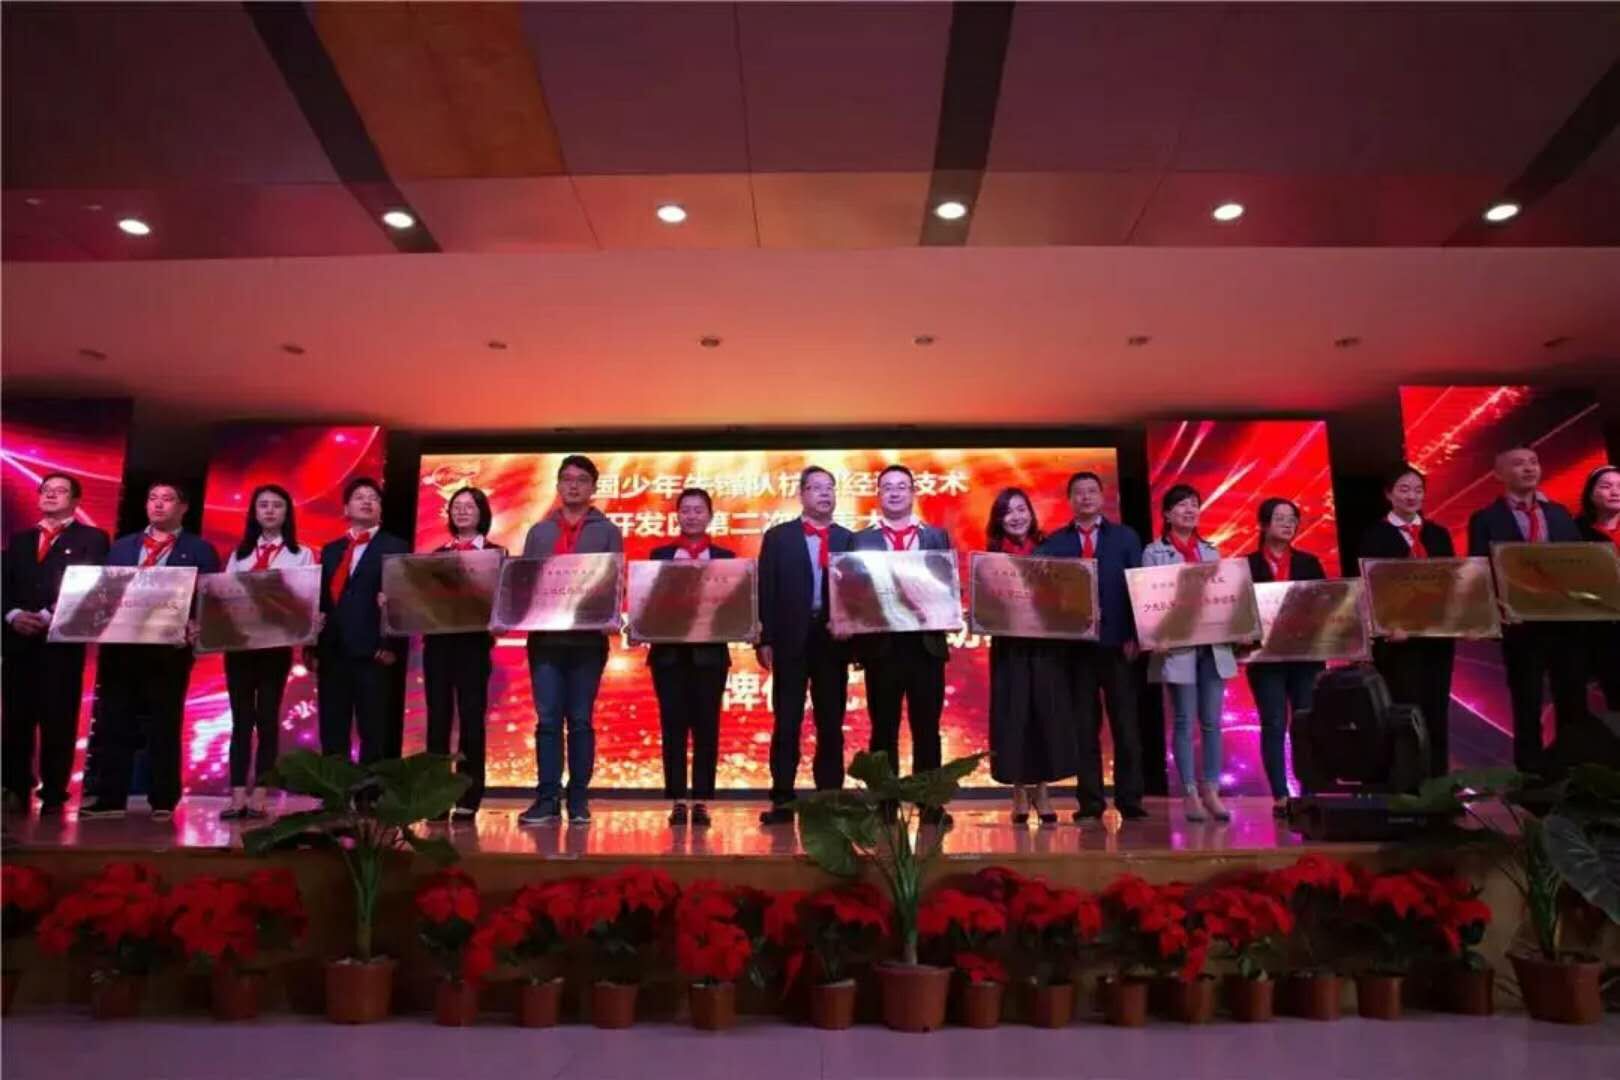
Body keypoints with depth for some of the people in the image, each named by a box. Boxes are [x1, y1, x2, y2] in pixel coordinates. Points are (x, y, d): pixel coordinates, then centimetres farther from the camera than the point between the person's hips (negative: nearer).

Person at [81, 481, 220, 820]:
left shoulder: (199, 550, 4)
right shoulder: (121, 546, 18)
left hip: (168, 648, -4)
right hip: (119, 644, 4)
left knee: (165, 726, 3)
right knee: (113, 724, 5)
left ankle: (163, 801, 9)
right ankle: (110, 798, 13)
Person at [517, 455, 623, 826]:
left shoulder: (607, 532, 7)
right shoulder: (538, 531, 15)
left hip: (588, 638, -2)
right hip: (545, 636, 2)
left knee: (580, 720, 3)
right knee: (547, 720, 0)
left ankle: (579, 799, 9)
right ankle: (547, 798, 3)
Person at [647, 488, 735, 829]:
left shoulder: (726, 557, 9)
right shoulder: (660, 555, 11)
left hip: (709, 653, 0)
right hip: (669, 652, 1)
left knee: (706, 726, 0)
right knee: (673, 726, 0)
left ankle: (701, 801, 6)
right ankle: (677, 801, 6)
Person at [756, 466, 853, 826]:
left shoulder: (849, 540, 9)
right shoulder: (777, 537, 7)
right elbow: (766, 591, 2)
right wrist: (764, 640, -5)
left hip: (833, 640, 1)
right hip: (790, 640, -1)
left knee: (831, 725, 6)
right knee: (786, 723, 2)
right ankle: (782, 801, 6)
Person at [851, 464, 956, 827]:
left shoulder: (937, 537, 12)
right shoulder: (861, 540, 9)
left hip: (925, 643, 1)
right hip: (881, 645, 0)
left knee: (926, 728, 4)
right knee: (884, 729, 5)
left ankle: (931, 804, 11)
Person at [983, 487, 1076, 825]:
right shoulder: (992, 556, 3)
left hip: (1047, 643, 1)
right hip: (1009, 644, -1)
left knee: (1048, 714, 2)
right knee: (1013, 715, 1)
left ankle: (1042, 791, 13)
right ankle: (1020, 792, 11)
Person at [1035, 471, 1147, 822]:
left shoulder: (1126, 537, 9)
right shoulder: (1054, 542, 8)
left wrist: (1134, 636, -6)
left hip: (1118, 642, 0)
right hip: (1075, 644, 0)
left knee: (1125, 723, 3)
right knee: (1084, 726, 3)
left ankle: (1130, 799, 10)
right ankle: (1090, 801, 9)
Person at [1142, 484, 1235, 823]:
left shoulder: (1211, 551, 15)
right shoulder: (1154, 552, 1)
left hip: (1214, 645, 4)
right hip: (1178, 646, -4)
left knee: (1212, 721, 5)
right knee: (1184, 722, 0)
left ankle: (1211, 790, 12)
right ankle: (1190, 792, 7)